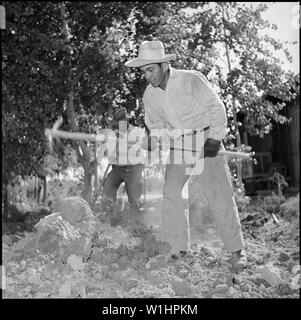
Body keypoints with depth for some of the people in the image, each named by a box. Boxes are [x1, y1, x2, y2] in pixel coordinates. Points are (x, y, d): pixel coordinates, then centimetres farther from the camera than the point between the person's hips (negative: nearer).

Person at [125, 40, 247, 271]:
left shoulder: (192, 80, -13)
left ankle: (237, 250, 4)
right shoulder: (149, 95, 1)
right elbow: (155, 124, 15)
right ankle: (178, 248, 9)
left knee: (219, 194, -9)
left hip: (206, 140, -4)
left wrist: (215, 139, -16)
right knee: (170, 195, -4)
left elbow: (217, 108, -9)